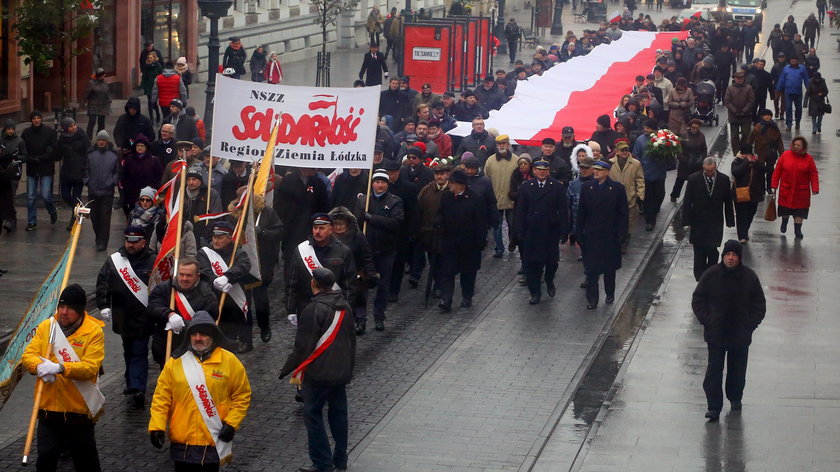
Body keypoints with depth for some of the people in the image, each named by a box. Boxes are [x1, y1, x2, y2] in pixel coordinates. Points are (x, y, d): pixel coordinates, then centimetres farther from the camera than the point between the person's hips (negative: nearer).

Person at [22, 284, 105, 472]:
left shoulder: (94, 332, -8)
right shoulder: (46, 326, 4)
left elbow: (91, 367, -19)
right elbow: (28, 355, -1)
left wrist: (61, 368, -33)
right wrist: (39, 365, -25)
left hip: (79, 409, -3)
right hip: (49, 407, 3)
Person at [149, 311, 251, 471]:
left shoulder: (229, 361, -2)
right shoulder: (176, 362, 1)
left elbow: (242, 396, 3)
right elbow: (161, 397, 2)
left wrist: (231, 424, -7)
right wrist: (156, 426, -8)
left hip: (214, 442, -1)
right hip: (182, 441, 1)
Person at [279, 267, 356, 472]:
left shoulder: (313, 310, -18)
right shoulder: (344, 307, 7)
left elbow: (303, 346, -17)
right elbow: (351, 340, 17)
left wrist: (289, 369, -5)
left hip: (318, 373, -7)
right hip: (342, 371, 7)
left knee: (313, 415, 1)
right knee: (338, 413, 15)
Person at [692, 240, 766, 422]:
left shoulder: (749, 277, -5)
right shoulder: (711, 275, -6)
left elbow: (759, 305, 4)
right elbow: (697, 300, 3)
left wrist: (750, 324, -5)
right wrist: (706, 320, -7)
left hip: (740, 336, 1)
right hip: (715, 334, -1)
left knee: (737, 371, 14)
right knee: (714, 371, -3)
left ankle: (735, 398, 36)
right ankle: (714, 406, 1)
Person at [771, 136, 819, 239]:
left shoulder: (808, 159, -6)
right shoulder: (785, 155, -5)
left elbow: (814, 174, -4)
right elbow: (777, 171, 0)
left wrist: (815, 189, -11)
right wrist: (774, 185, -2)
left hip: (801, 191, -1)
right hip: (786, 190, 1)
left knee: (800, 211, 3)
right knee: (785, 209, 15)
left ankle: (797, 230, 17)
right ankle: (784, 223, 43)